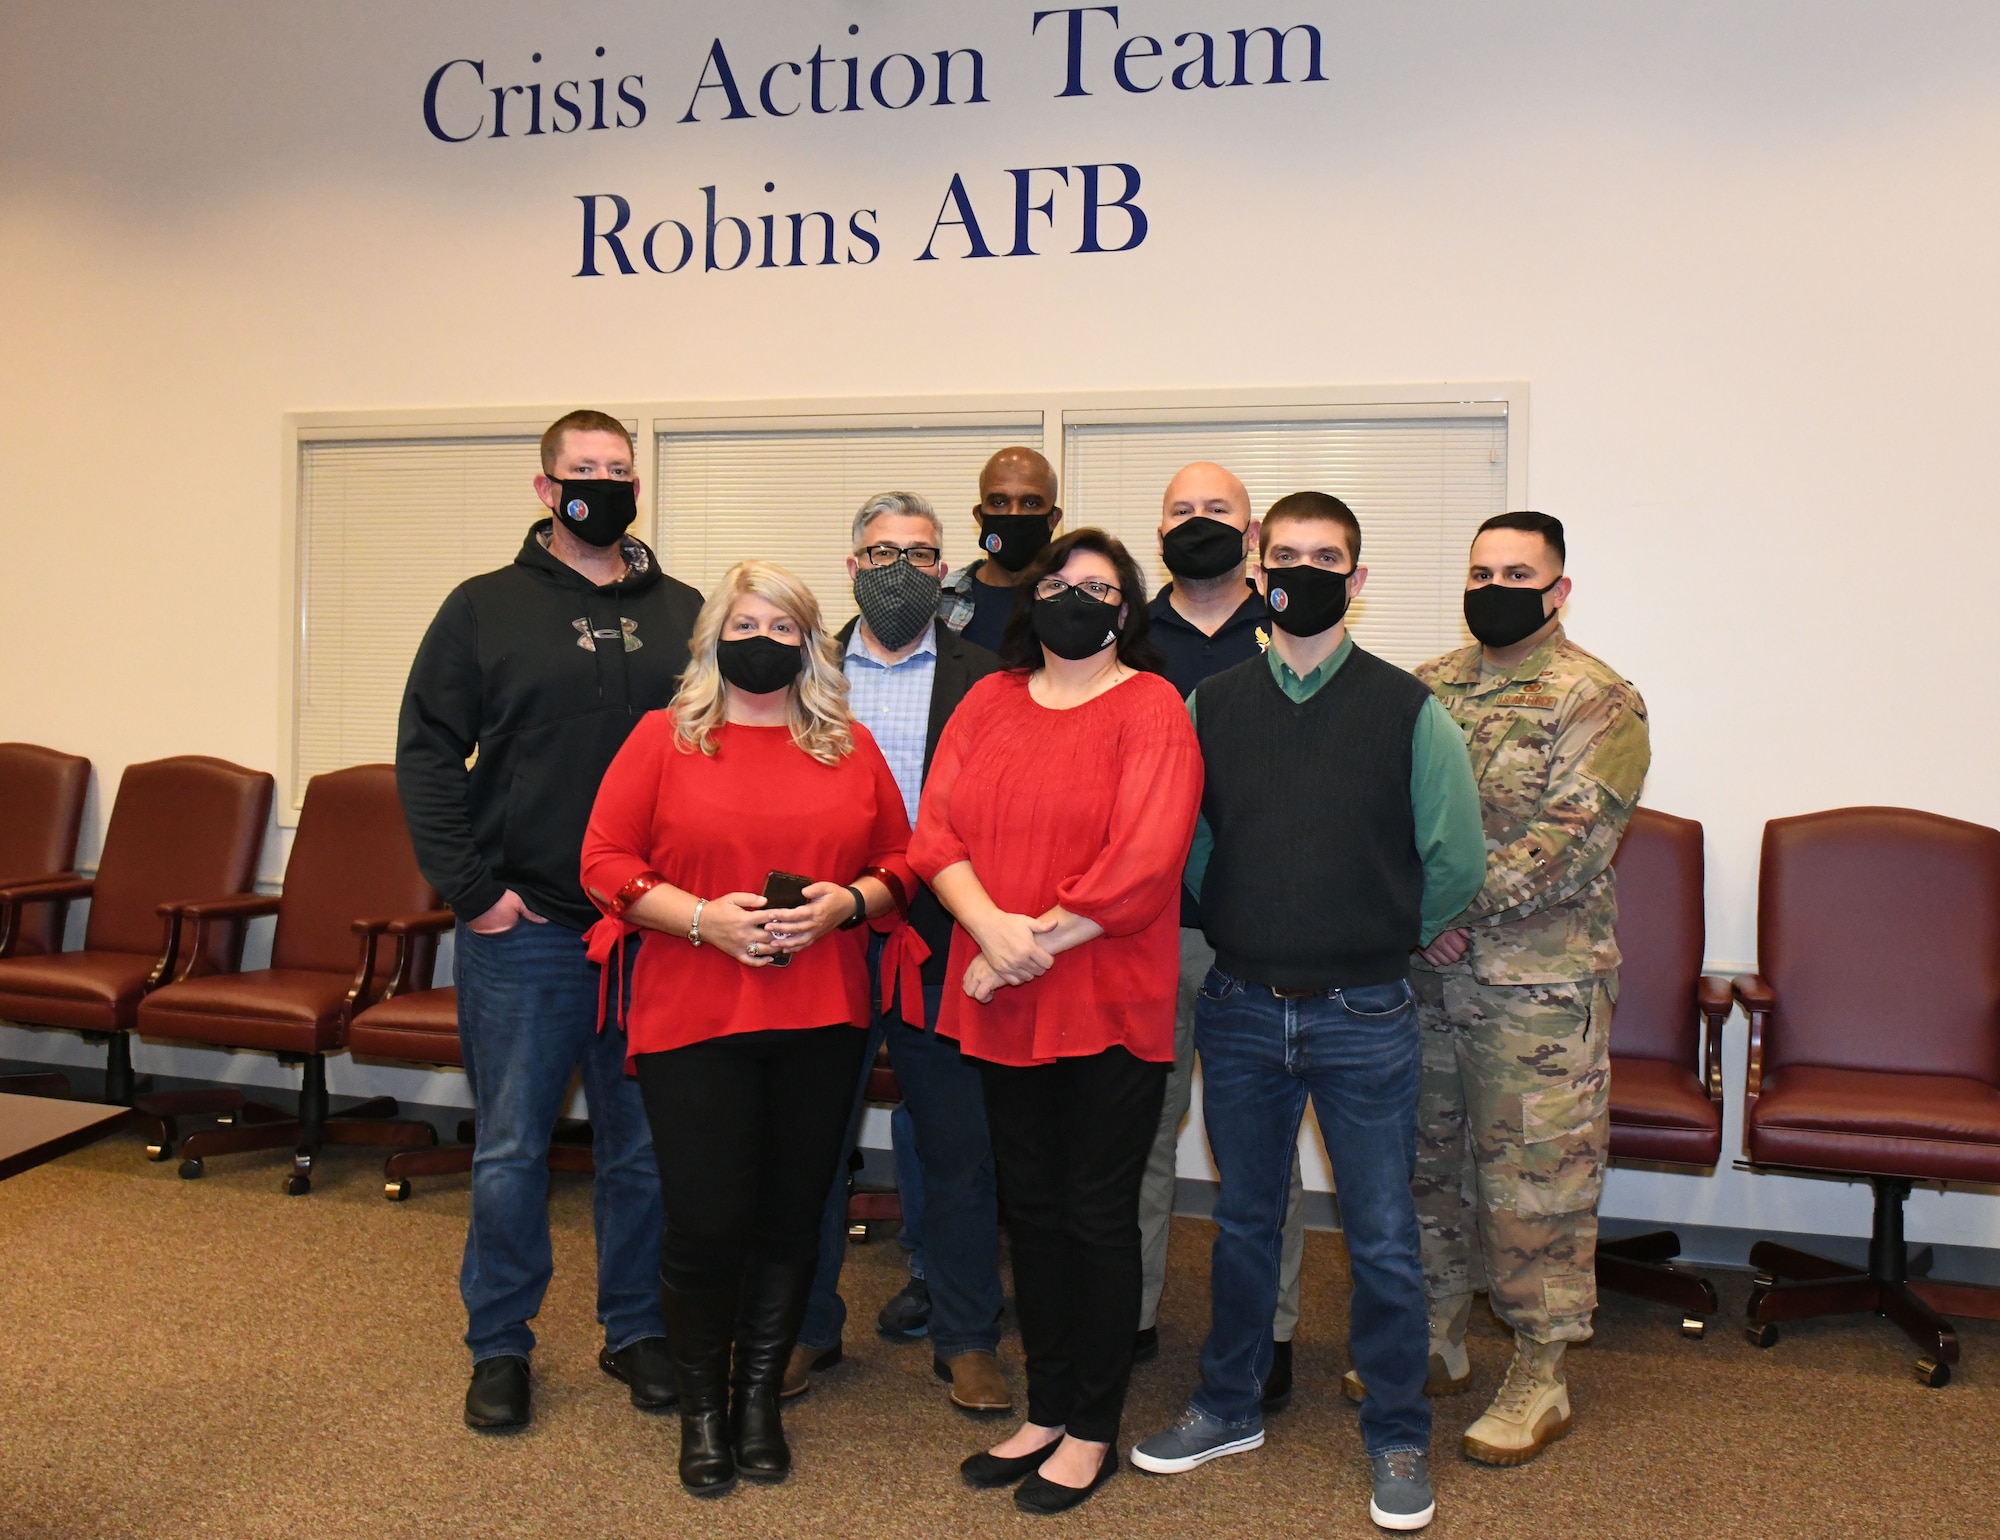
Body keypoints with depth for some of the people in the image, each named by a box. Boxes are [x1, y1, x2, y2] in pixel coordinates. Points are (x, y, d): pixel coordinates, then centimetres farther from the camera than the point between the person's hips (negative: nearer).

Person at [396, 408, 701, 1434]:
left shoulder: (684, 615, 9)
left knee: (645, 1148, 11)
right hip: (521, 930, -2)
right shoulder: (486, 608, 3)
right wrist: (470, 887, -8)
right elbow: (427, 754, 0)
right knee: (510, 1152, 7)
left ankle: (637, 1330, 28)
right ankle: (499, 1345, 23)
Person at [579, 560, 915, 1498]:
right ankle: (701, 1409, 24)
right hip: (691, 1018, -2)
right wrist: (702, 917, -15)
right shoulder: (663, 739, 3)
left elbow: (898, 864, 10)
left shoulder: (851, 747, 10)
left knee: (791, 1216, 10)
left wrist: (844, 904, -10)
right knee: (706, 1221, 0)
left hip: (821, 1021, 3)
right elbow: (606, 864, -2)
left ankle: (760, 1397, 30)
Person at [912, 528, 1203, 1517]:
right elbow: (936, 832, 1)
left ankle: (1092, 1433, 22)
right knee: (1031, 1209, 15)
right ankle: (1046, 1412, 31)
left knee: (1099, 1214, 6)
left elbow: (1143, 863, -16)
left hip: (1110, 1005, -5)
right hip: (1002, 1011, 5)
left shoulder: (1149, 708, -6)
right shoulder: (989, 702, 10)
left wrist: (1035, 947, -15)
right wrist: (993, 930, -16)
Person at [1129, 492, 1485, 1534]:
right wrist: (1247, 931, 8)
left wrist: (1379, 941, 7)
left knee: (1383, 1239, 7)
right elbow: (1186, 845, 10)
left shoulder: (1408, 710, -4)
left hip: (1362, 1017, -2)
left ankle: (1397, 1439, 26)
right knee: (1243, 1220, 17)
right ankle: (1230, 1407, 34)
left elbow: (1456, 862, 0)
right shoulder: (1209, 705, 3)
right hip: (1240, 1009, 2)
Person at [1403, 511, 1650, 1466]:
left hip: (1538, 979, -5)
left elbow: (1573, 838, -16)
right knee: (1425, 1155, 15)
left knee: (1535, 1172, 3)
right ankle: (1439, 1336, 32)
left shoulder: (1599, 702, -6)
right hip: (1422, 972, 5)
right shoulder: (1425, 690, 10)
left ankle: (1540, 1375, 18)